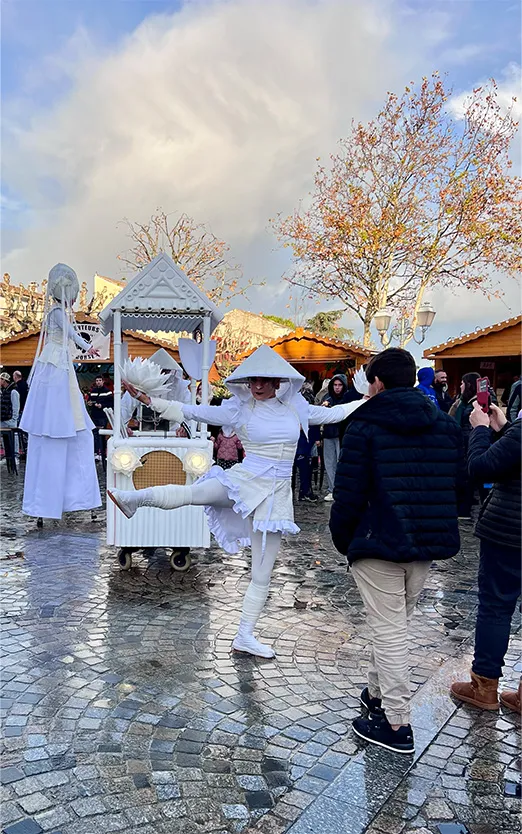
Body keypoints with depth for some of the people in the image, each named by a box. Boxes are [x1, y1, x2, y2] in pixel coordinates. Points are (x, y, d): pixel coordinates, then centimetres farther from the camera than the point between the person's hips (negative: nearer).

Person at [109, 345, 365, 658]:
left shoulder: (295, 407, 5)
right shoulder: (240, 408, -3)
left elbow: (331, 414, 16)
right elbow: (193, 411, -6)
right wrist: (148, 399, -12)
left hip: (276, 494, 2)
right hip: (244, 481, -2)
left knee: (263, 575, 7)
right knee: (187, 494, -33)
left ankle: (245, 636, 21)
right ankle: (136, 497, -14)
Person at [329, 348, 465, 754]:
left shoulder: (365, 425, -11)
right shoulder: (446, 424, 6)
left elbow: (349, 493, -13)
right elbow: (459, 485, 9)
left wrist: (342, 538, 2)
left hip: (379, 542, -6)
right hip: (428, 544, 6)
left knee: (389, 630, 4)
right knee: (397, 624, 21)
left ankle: (397, 724, 12)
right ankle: (378, 693, 37)